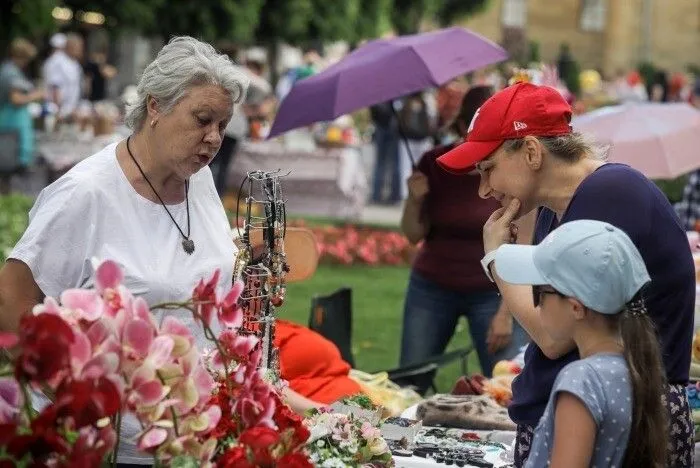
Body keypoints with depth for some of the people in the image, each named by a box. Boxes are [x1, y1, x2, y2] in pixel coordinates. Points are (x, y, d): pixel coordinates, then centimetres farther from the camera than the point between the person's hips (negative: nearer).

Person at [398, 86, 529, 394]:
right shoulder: (434, 164, -3)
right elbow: (414, 235, 1)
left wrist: (507, 312, -12)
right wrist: (414, 200, -18)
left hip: (491, 292, -2)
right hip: (431, 289, 2)